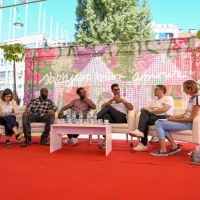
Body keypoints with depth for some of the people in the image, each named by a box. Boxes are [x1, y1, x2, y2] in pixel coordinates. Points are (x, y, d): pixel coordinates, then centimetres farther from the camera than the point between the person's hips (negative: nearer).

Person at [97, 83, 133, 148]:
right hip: (113, 119, 2)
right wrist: (112, 100, -2)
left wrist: (122, 101, -9)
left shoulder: (124, 98, 23)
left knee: (108, 107, -28)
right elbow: (102, 107, 6)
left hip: (122, 118, -2)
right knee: (106, 115, -40)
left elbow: (131, 108, 4)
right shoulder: (110, 100, 28)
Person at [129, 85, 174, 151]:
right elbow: (143, 109, 16)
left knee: (145, 120, -28)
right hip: (154, 117, 5)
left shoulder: (168, 98, 4)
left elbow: (163, 110, -14)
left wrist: (151, 111, -8)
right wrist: (144, 109, -8)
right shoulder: (154, 100, 24)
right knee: (144, 111, -25)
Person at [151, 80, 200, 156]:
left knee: (159, 124, -13)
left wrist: (175, 120, -14)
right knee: (159, 122, -3)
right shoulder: (191, 98, 15)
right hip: (185, 121, 9)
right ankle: (174, 146, -4)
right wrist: (173, 117, 0)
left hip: (189, 124, -9)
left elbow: (192, 118, -17)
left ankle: (163, 150, -10)